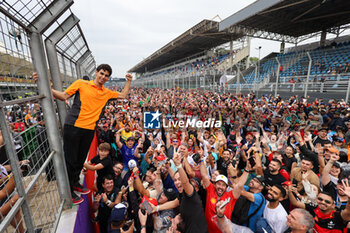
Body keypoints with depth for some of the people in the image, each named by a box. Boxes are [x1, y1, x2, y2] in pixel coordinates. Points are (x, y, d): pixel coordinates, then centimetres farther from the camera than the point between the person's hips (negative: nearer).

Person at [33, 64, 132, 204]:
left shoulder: (107, 93, 12)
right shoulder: (81, 84, 1)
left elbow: (123, 95, 17)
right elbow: (63, 96, 1)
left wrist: (129, 81, 13)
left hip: (89, 130, 4)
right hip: (73, 126, -4)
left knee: (81, 159, 17)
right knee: (70, 159, 5)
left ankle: (75, 183, 39)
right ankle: (68, 191, 22)